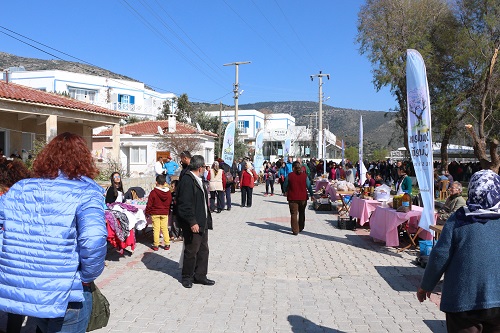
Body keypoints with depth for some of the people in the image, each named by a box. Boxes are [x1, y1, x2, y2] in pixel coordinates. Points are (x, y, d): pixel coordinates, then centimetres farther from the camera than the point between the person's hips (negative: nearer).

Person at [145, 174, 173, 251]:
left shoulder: (153, 192, -14)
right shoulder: (168, 192, -2)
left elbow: (149, 204, -9)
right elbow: (170, 203, 10)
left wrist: (147, 213, 3)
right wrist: (168, 212, 23)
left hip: (155, 213, -3)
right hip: (165, 213, 3)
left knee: (156, 229, 3)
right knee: (165, 228, 11)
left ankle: (156, 245, 7)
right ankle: (167, 244, 13)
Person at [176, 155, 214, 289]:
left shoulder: (198, 180, 13)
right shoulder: (187, 180, -18)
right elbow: (185, 204, -22)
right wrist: (192, 222, -23)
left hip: (202, 222, 10)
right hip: (193, 224, -10)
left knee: (203, 250, 15)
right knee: (191, 251, 4)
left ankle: (200, 276, 26)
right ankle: (187, 277, 21)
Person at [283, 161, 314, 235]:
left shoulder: (289, 175, -7)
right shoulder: (305, 175, -4)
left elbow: (285, 185, 4)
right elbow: (309, 186, 1)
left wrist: (286, 192, 24)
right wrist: (311, 195, 13)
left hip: (292, 198, -2)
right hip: (303, 198, 2)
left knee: (294, 214, 2)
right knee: (301, 213, 19)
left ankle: (295, 230, -4)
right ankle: (300, 228, 30)